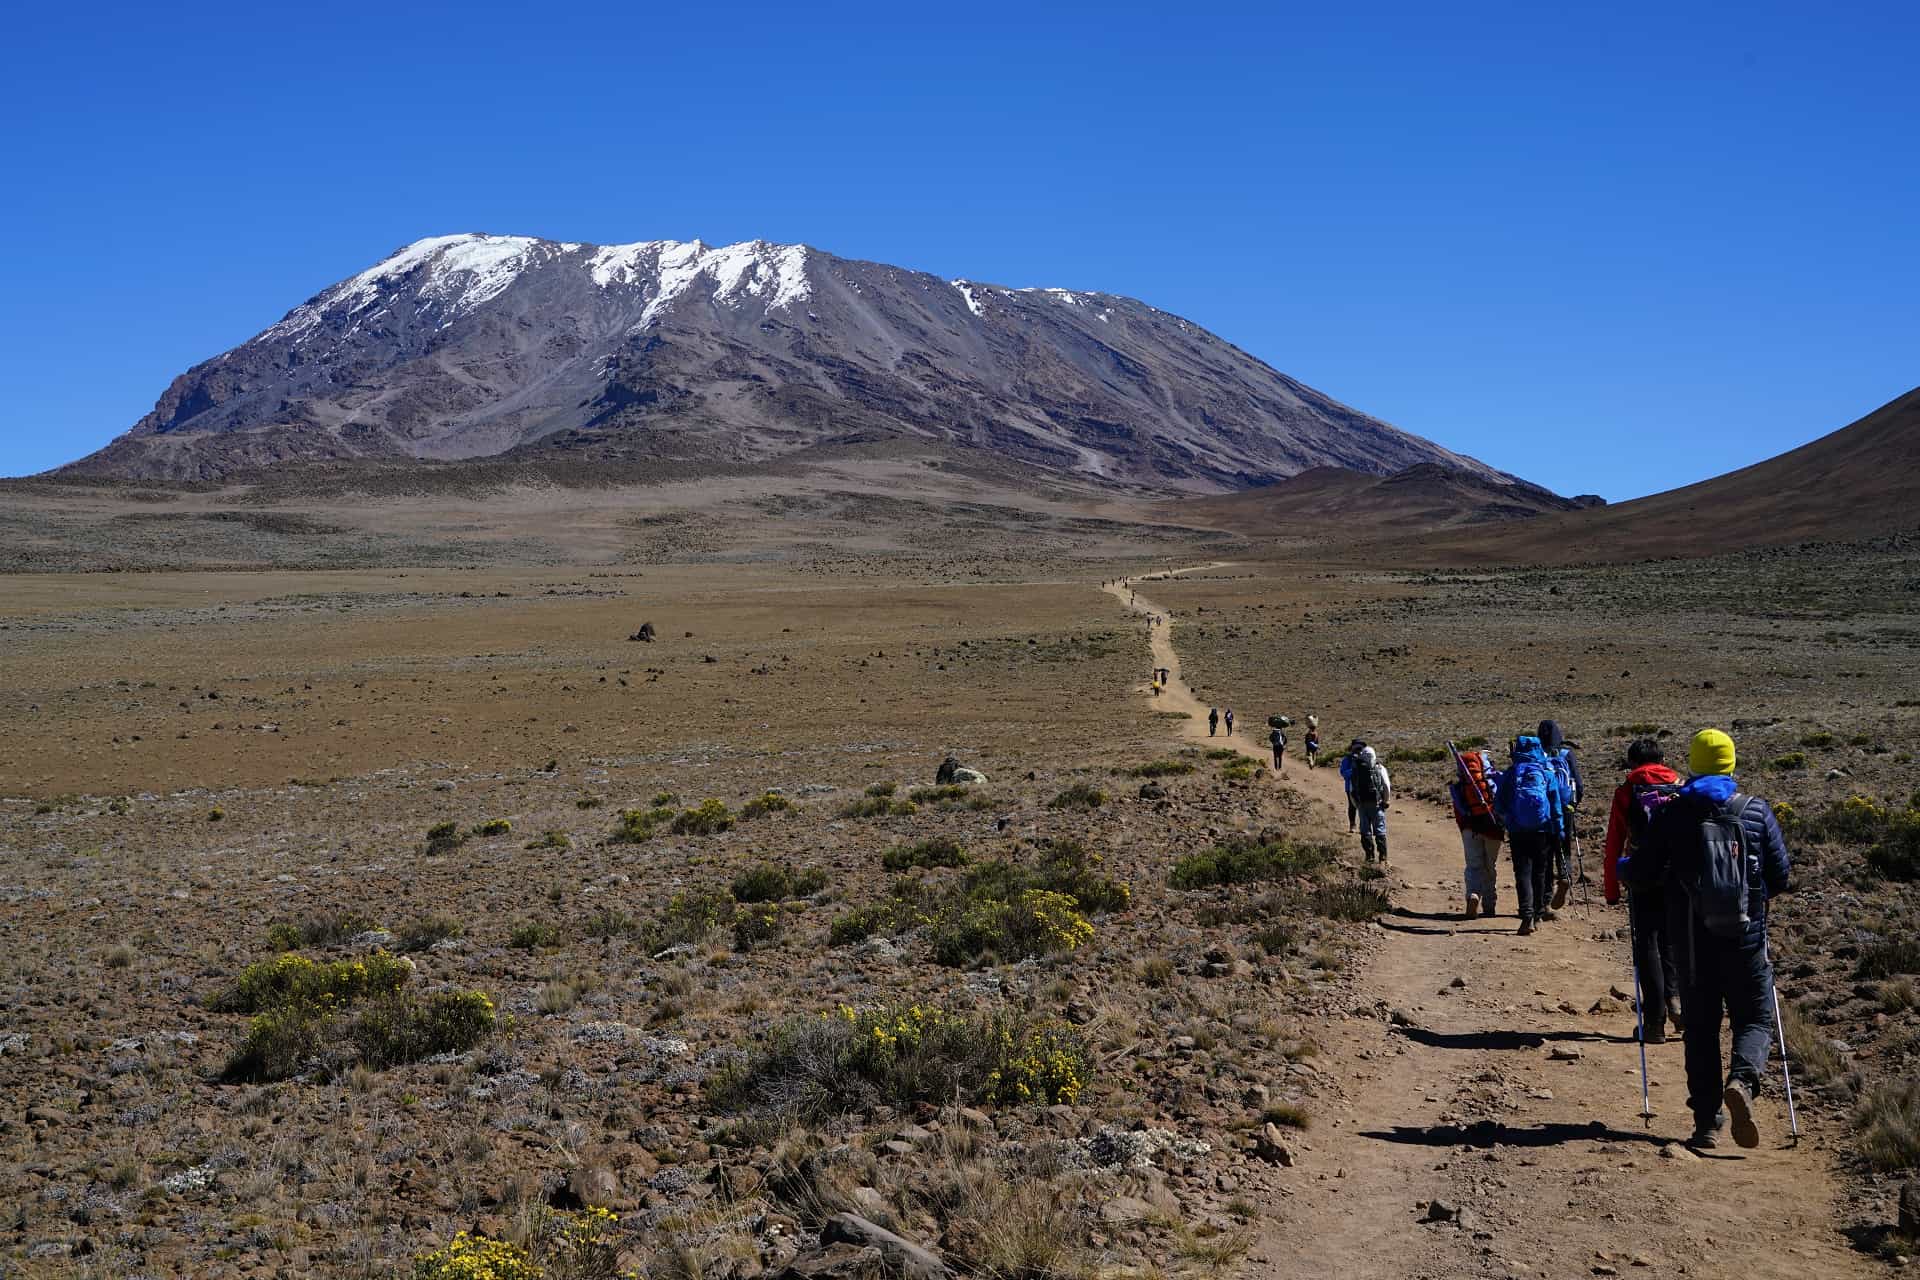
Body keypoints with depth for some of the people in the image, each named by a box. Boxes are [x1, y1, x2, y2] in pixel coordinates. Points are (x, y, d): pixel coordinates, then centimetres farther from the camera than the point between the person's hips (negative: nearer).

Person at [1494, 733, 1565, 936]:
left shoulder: (1508, 774, 1)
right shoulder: (1547, 772, 1)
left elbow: (1498, 805, 4)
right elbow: (1557, 803, 1)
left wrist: (1506, 824, 20)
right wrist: (1558, 832, 6)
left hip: (1517, 831, -1)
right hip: (1542, 830, 1)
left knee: (1522, 873, -3)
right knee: (1539, 873, 13)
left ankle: (1527, 916, -19)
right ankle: (1537, 917, 21)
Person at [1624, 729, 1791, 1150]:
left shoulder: (1671, 814, -3)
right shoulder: (1757, 812, -1)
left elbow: (1639, 874, -1)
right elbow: (1781, 875, 1)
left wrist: (1628, 872, 22)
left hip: (1693, 941, 0)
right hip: (1746, 938, 0)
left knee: (1701, 1028, 10)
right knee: (1755, 1018, 12)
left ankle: (1707, 1122, 8)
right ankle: (1741, 1080, -18)